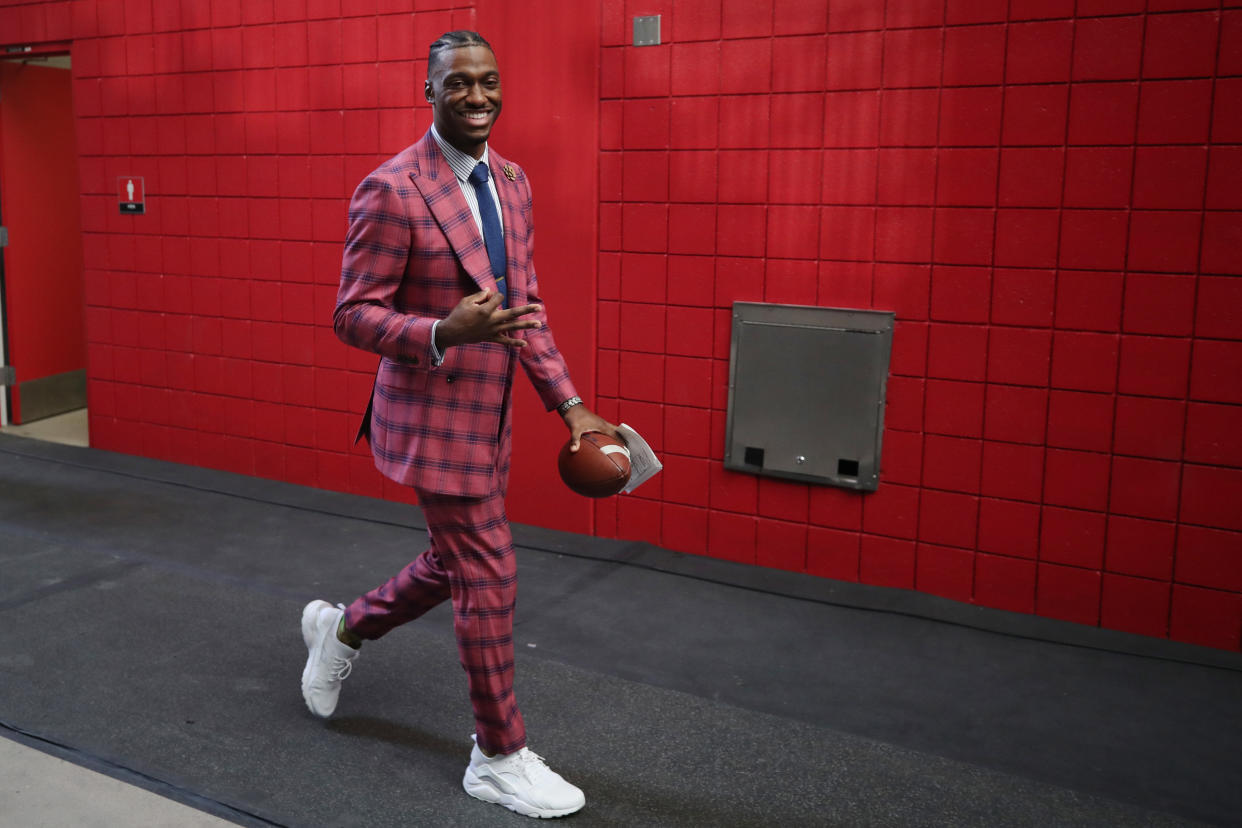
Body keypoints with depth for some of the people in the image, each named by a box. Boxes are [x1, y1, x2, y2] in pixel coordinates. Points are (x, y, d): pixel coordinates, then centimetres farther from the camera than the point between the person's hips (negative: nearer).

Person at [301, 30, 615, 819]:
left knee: (454, 563, 22)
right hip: (437, 417, -8)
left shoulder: (512, 182, 7)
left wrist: (570, 404, 4)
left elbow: (527, 306, 11)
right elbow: (353, 315, -14)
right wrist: (445, 333, -32)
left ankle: (342, 628, 49)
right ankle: (500, 759, 20)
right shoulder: (391, 190, -16)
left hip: (488, 414, 8)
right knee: (490, 582, 0)